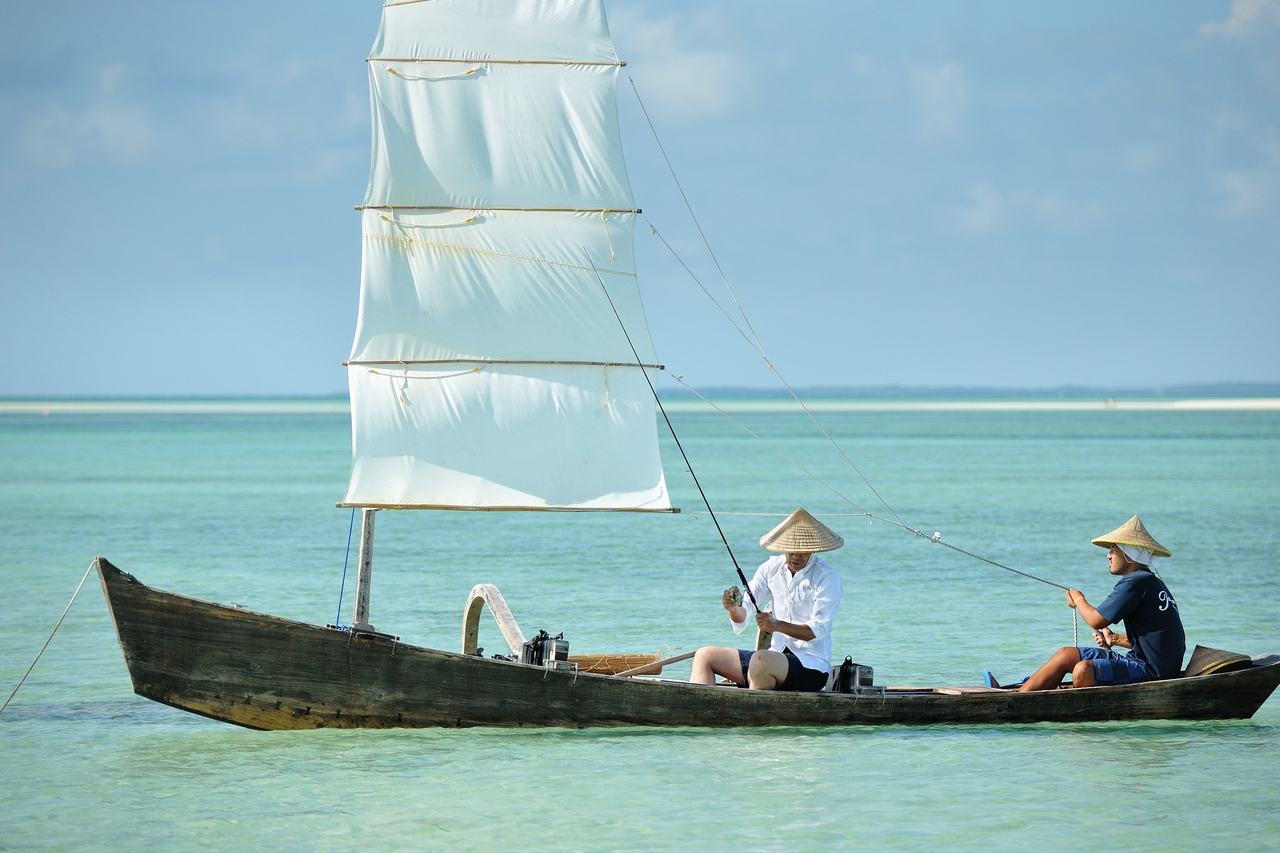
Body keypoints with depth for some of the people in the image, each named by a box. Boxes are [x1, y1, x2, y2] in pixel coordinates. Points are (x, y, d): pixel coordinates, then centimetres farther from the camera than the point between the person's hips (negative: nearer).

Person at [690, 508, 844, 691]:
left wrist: (777, 625, -31)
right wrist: (734, 609, -20)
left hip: (812, 666, -7)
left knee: (760, 661, -37)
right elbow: (743, 615, 5)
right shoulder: (772, 568, 8)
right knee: (705, 656, 0)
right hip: (776, 656, 7)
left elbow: (820, 629, -17)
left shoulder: (827, 578, -9)